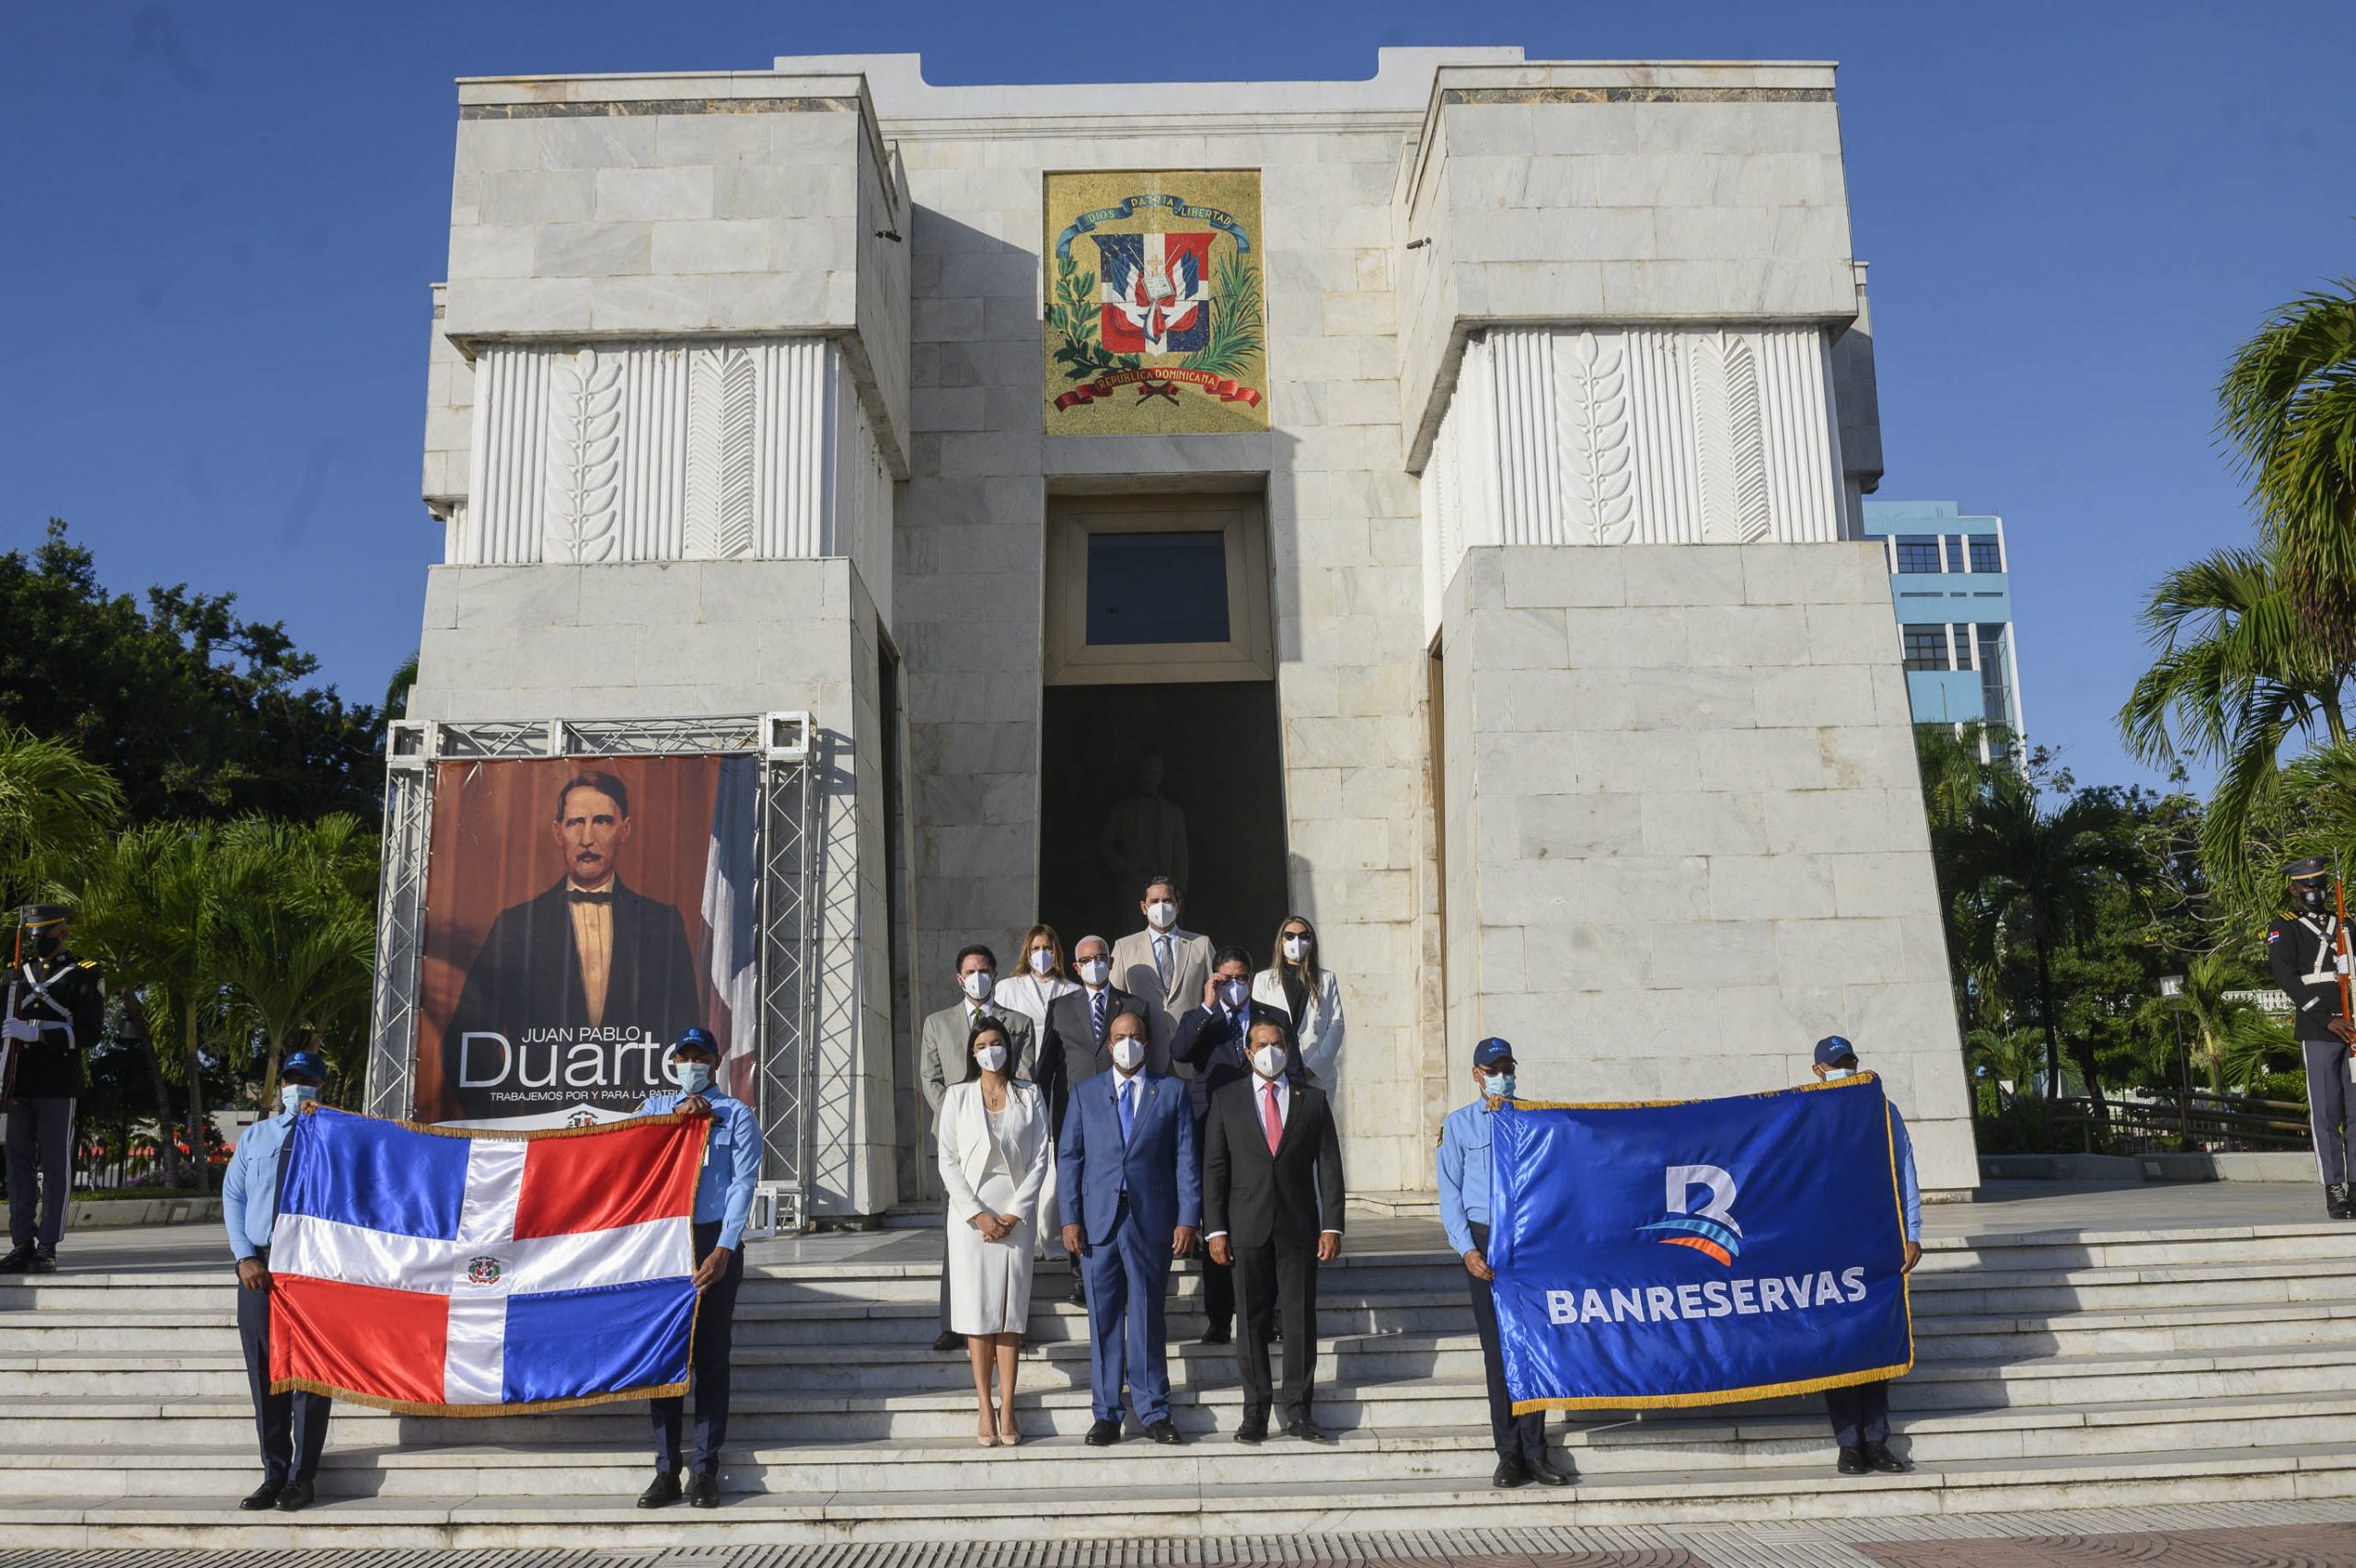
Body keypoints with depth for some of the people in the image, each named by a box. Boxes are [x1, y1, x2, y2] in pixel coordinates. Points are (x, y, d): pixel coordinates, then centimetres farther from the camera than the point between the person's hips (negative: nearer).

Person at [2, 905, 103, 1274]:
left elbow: (88, 1033, -8)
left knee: (55, 1167, -2)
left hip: (58, 1089, -5)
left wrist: (36, 1034, -19)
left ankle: (47, 1248, 1)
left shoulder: (84, 975, 2)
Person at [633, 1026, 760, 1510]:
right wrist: (677, 1117, -6)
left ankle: (706, 1470, 2)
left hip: (715, 1241, -2)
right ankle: (666, 1468, 6)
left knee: (711, 1355, -2)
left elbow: (743, 1183, -3)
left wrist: (724, 1249, -13)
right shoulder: (656, 1107, 17)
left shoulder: (737, 1114, 7)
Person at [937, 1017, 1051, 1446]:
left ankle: (1007, 1409, 3)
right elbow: (948, 1162, 1)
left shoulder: (1030, 1097, 7)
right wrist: (978, 1214, -9)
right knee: (977, 1313, -1)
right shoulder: (957, 1097, 6)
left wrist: (1014, 1214, -7)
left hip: (1016, 1216, 0)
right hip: (971, 1214, 0)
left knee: (1011, 1313, 0)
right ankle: (985, 1409, 3)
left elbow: (1040, 1159, 2)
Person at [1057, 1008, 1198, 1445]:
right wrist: (1070, 1218, -1)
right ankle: (1106, 1414, 13)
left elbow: (1185, 1159, 3)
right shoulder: (1085, 1093, 10)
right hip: (1099, 1221, 1)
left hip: (1152, 1220, -1)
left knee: (1148, 1318, 5)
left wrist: (1187, 1218, -4)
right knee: (1104, 1319, 5)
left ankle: (1153, 1411, 14)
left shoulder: (1171, 1091, 7)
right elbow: (1069, 1158, 7)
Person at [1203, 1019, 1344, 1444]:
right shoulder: (1227, 1100, 7)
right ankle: (1255, 1414, 12)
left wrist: (1331, 1226, -2)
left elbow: (1328, 1166, 6)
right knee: (1251, 1321, 3)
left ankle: (1298, 1414, 11)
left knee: (1301, 1320, 2)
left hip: (1299, 1227, 1)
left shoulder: (1312, 1099, 9)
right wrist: (1215, 1229, -3)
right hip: (1248, 1227, 0)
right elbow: (1215, 1168, 4)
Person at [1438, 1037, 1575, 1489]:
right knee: (1497, 1347, 1)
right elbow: (1450, 1192, 5)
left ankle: (1534, 1451, 6)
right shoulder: (1458, 1124, 10)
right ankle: (1508, 1453, 7)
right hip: (1485, 1241, -1)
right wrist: (1466, 1248, -6)